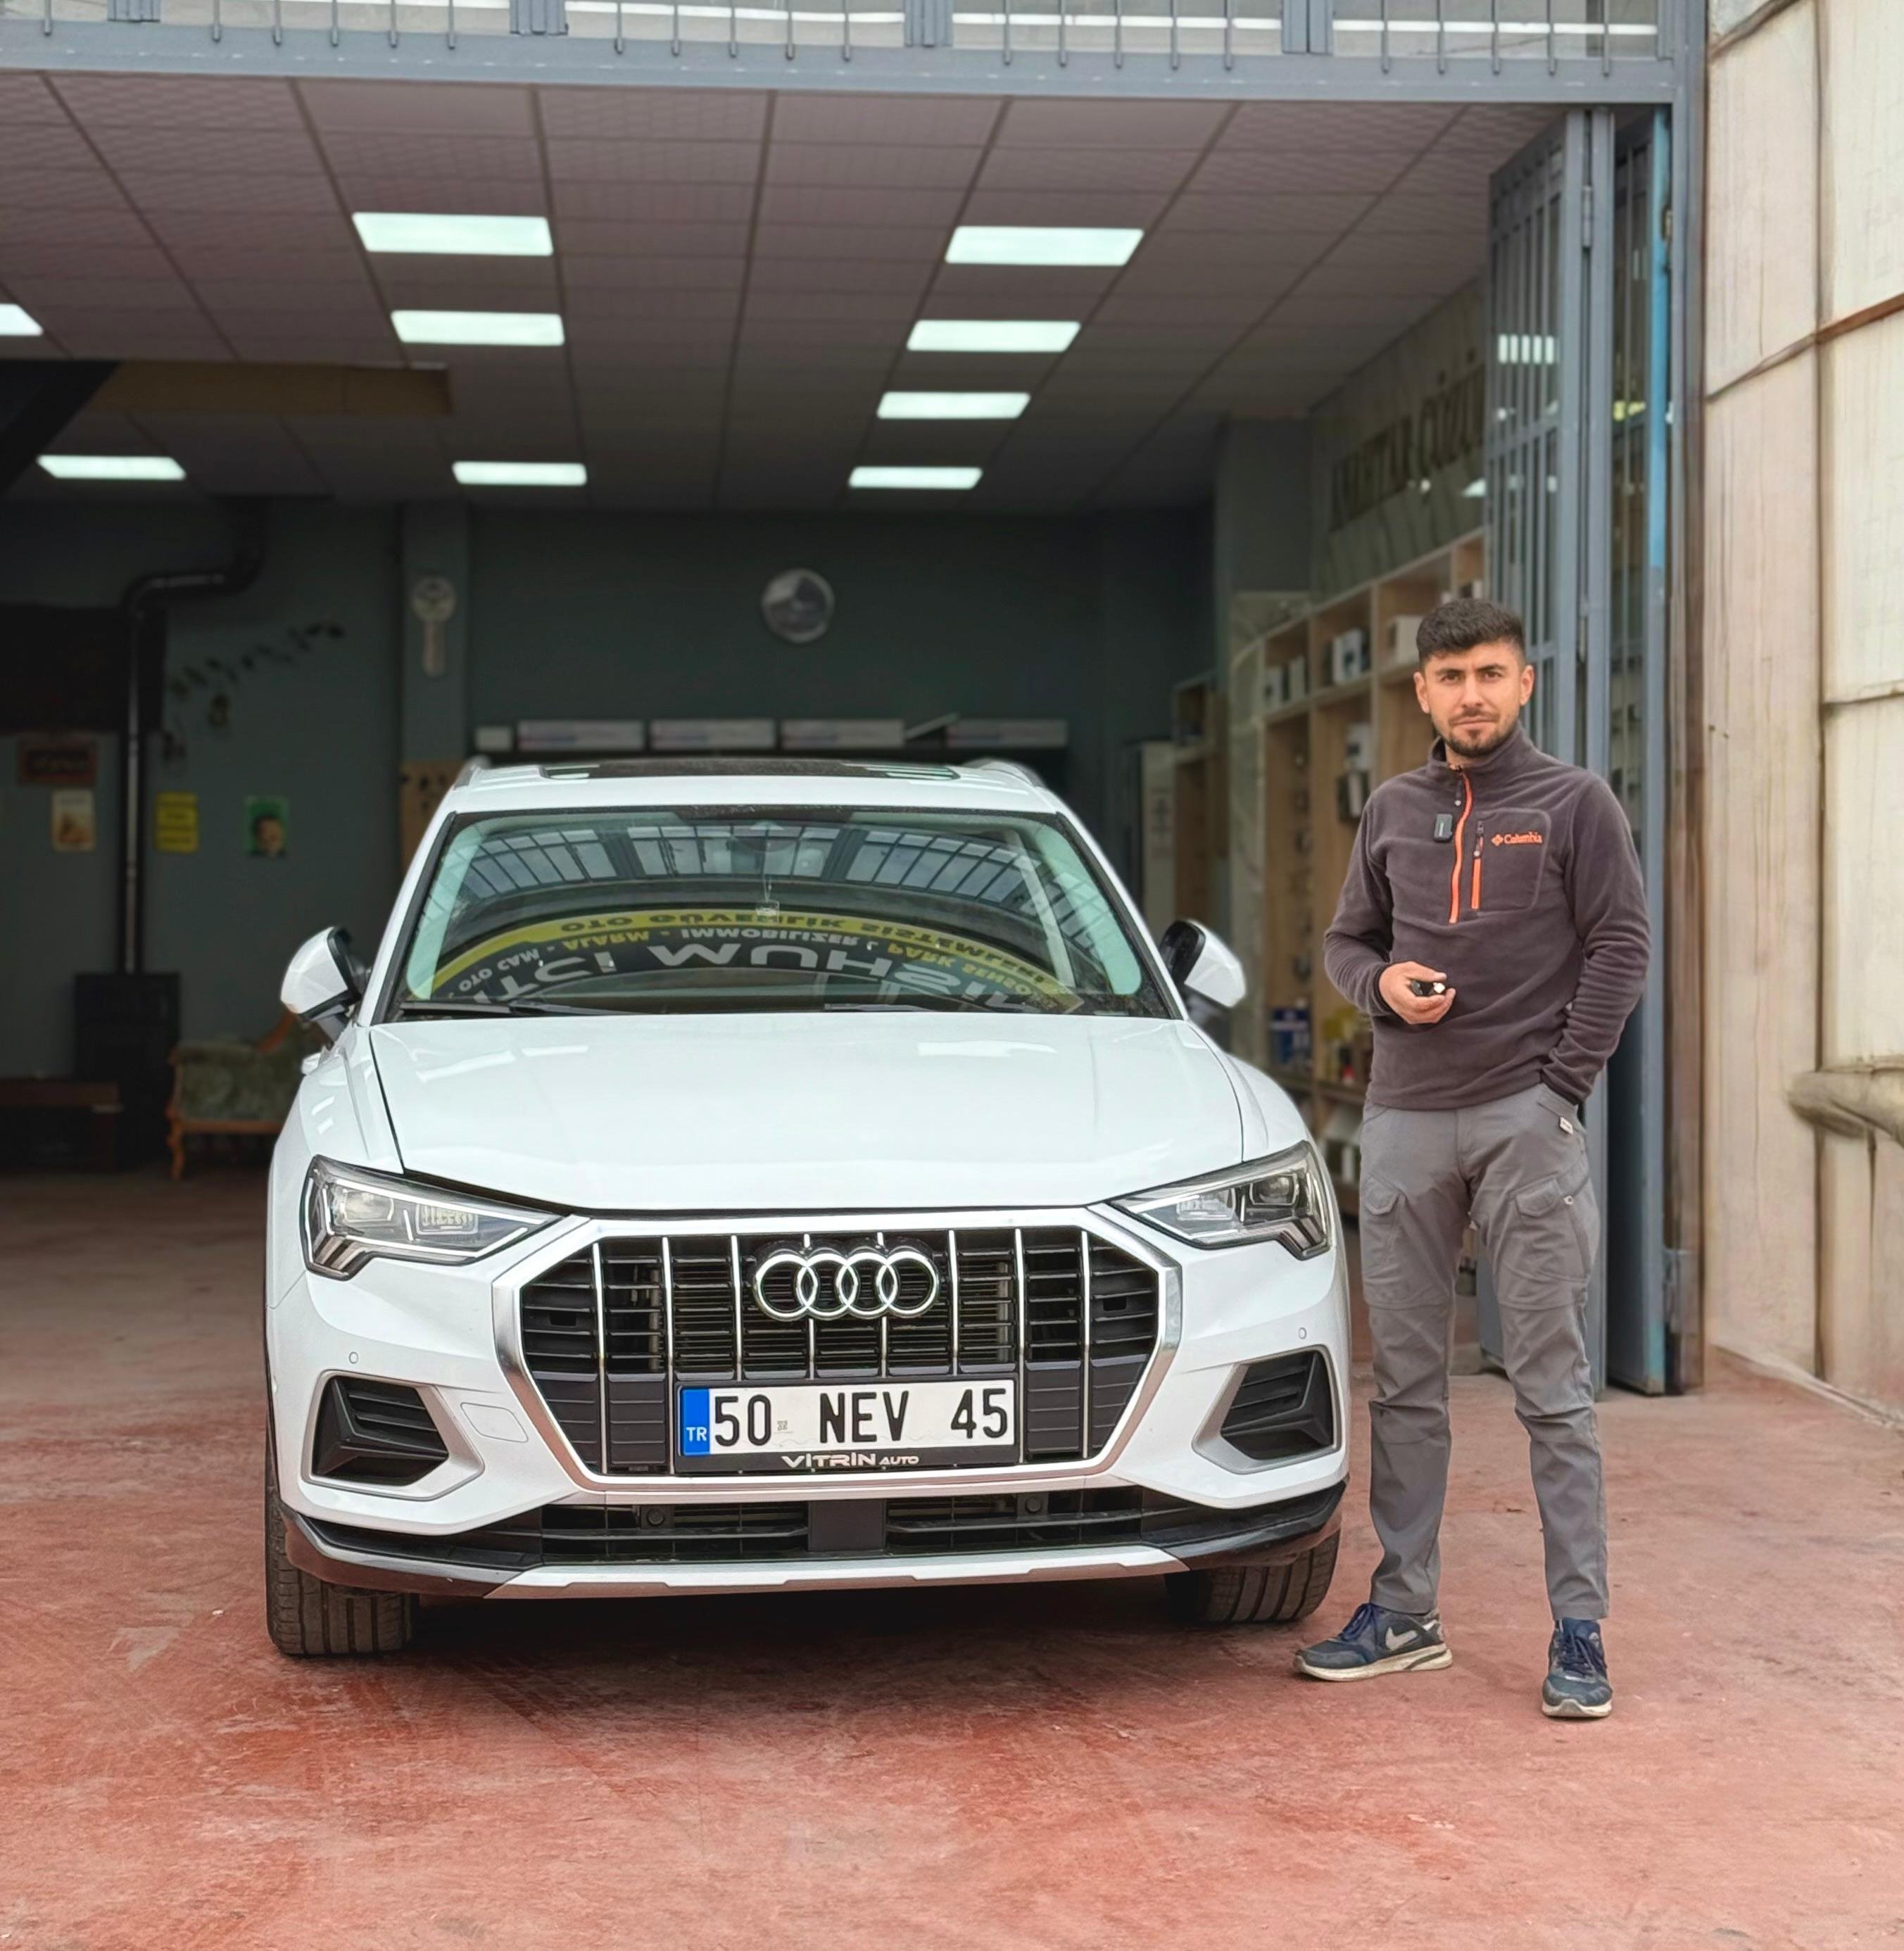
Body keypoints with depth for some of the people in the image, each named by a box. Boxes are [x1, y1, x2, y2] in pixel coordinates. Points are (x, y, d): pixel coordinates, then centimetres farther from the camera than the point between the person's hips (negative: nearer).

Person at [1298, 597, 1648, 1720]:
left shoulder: (1573, 804, 2)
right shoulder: (1395, 811, 14)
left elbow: (1619, 948, -2)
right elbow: (1347, 940, 20)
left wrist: (1564, 1089, -10)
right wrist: (1383, 983, -3)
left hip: (1526, 1121, -4)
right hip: (1405, 1122, 5)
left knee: (1553, 1388, -4)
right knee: (1406, 1383, 9)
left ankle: (1581, 1632, 0)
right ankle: (1404, 1614, 18)